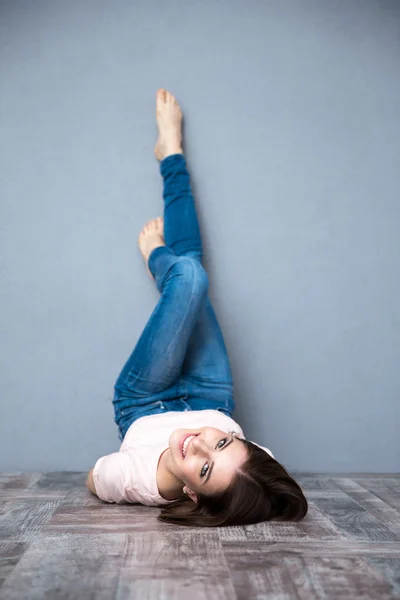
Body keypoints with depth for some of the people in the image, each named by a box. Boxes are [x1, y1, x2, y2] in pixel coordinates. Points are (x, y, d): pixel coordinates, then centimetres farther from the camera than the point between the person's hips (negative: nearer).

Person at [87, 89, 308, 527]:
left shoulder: (134, 482, -42)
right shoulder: (259, 464, -39)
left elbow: (94, 481, -20)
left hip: (143, 406, -1)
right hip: (207, 401, 2)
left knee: (188, 274, -15)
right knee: (188, 268, 3)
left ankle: (157, 254, 31)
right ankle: (170, 152, 32)